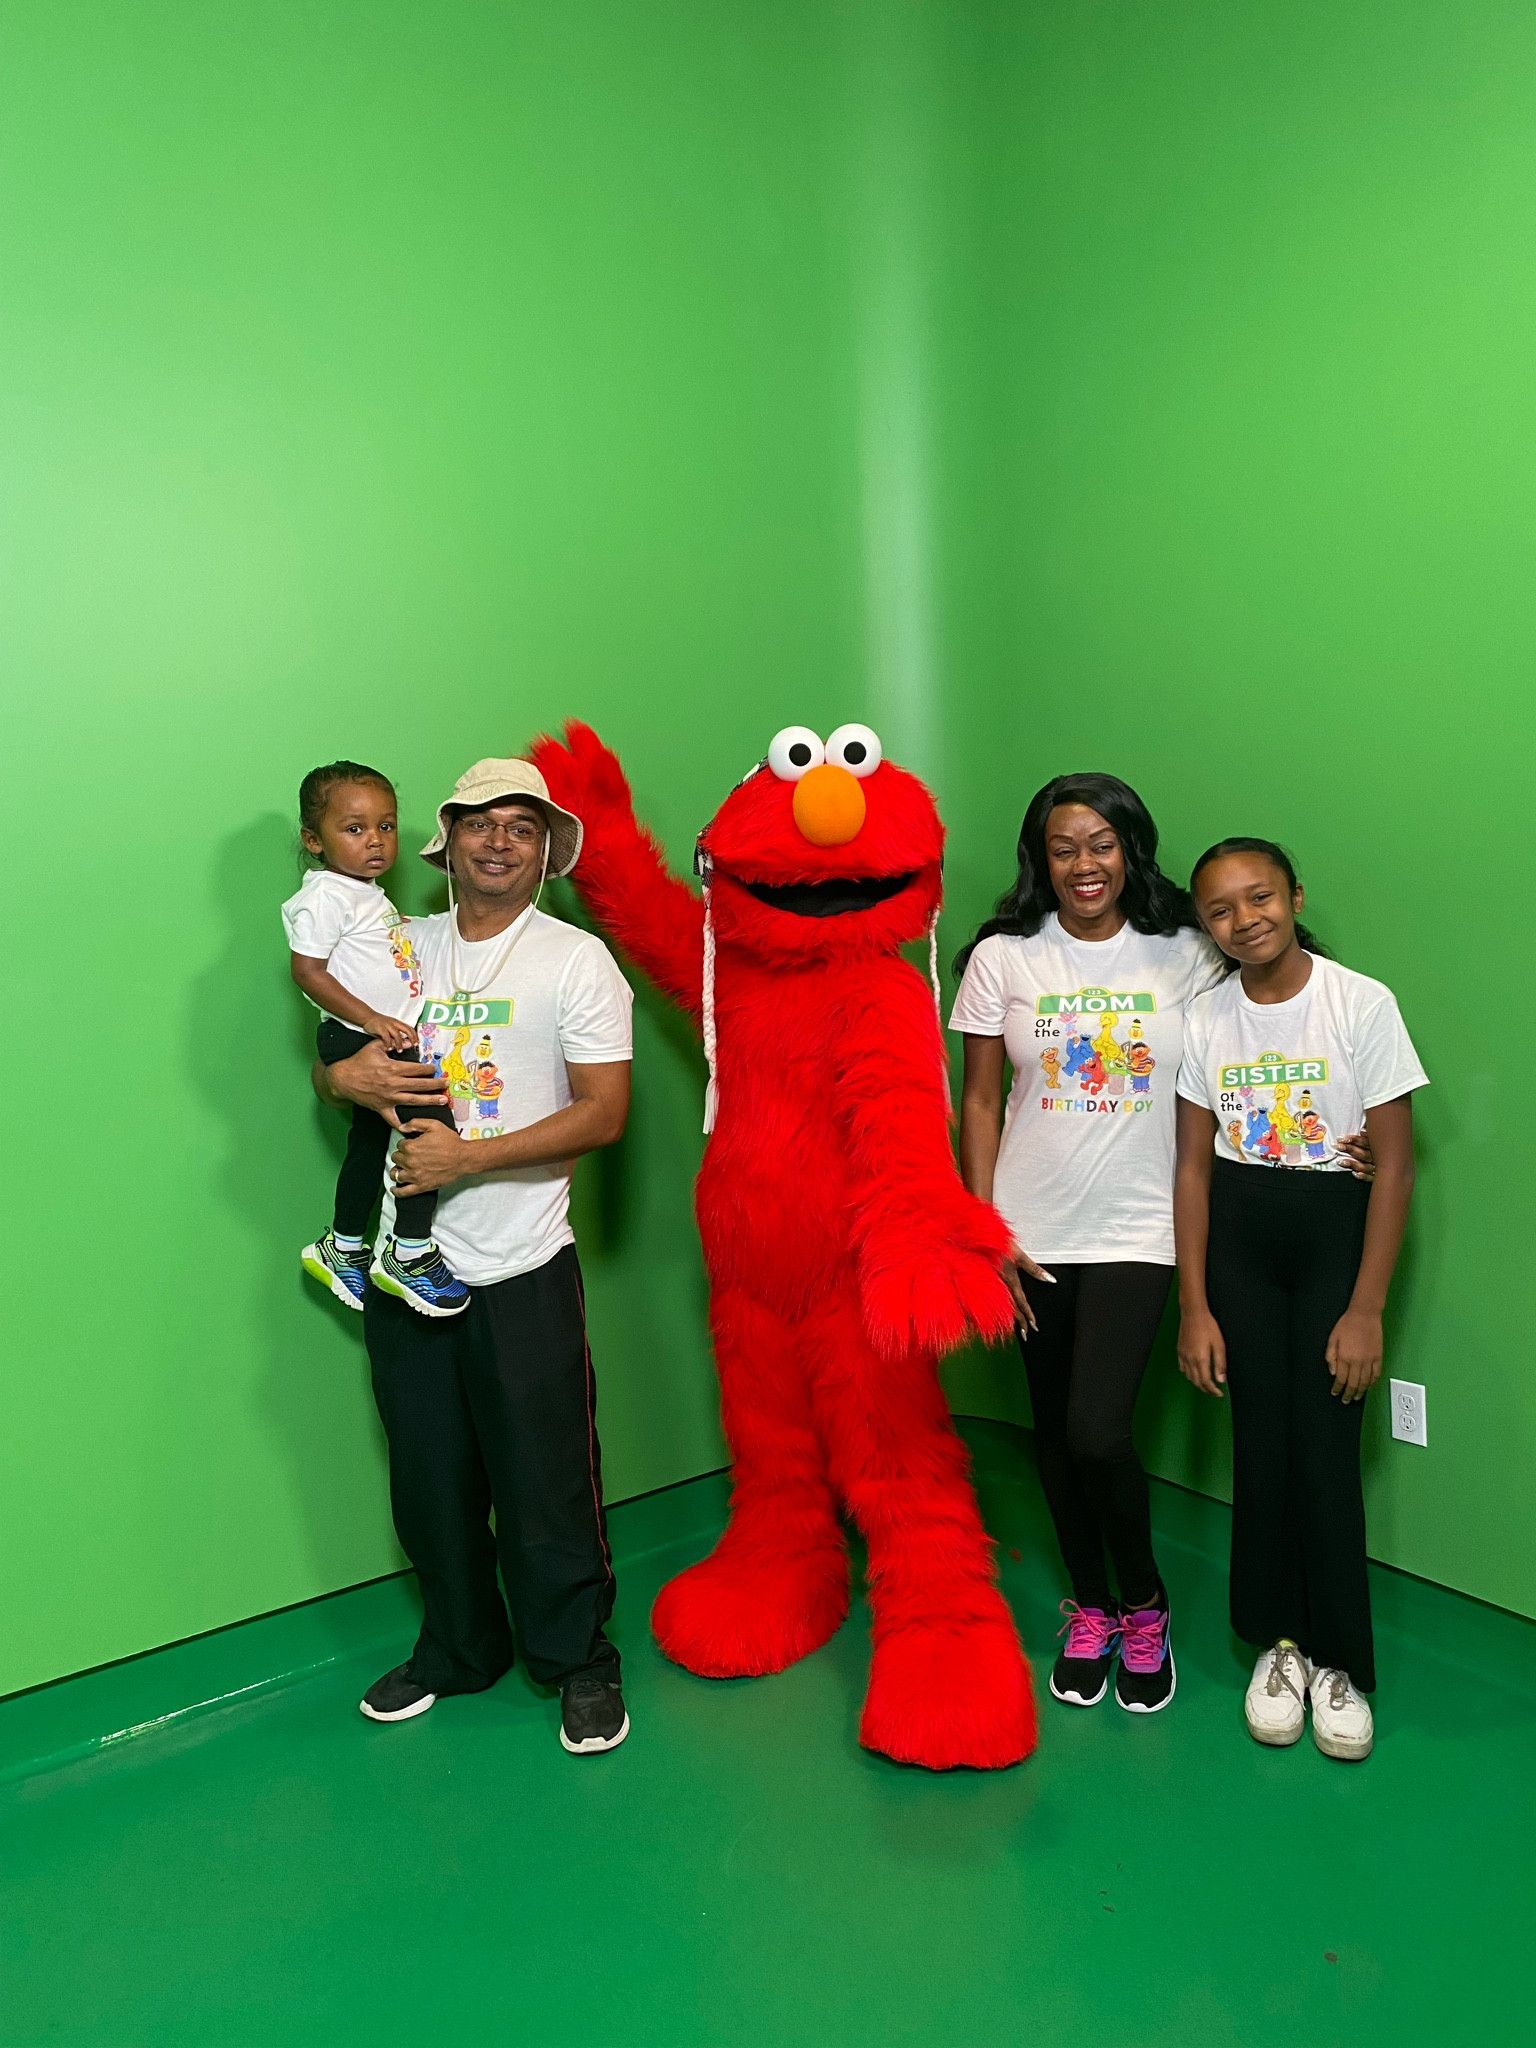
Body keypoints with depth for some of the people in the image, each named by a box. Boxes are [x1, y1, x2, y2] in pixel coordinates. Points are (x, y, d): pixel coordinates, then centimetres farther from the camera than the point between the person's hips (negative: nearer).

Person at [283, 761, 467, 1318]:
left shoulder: (369, 894, 14)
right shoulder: (326, 895, -15)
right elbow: (307, 970, -20)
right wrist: (371, 1019, -24)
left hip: (382, 1042, 10)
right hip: (358, 1040, -10)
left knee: (369, 1144, 20)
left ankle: (341, 1249, 38)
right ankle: (410, 1254, -10)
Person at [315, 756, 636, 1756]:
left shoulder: (576, 959, -4)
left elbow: (604, 1111, -12)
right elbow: (330, 1062, 17)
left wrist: (468, 1157, -18)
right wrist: (344, 1076, -8)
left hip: (522, 1269, -4)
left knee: (547, 1478, 3)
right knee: (430, 1476, 15)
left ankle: (581, 1662, 25)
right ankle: (457, 1649, 36)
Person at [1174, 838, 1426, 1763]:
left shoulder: (1363, 1003, -10)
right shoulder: (1205, 1019, -1)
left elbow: (1396, 1164, -8)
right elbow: (1195, 1165, 3)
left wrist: (1366, 1310, -10)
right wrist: (1195, 1306, 0)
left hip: (1333, 1227, -2)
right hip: (1238, 1234, 3)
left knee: (1325, 1447, -3)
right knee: (1261, 1439, 5)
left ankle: (1338, 1660, 16)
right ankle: (1280, 1640, 23)